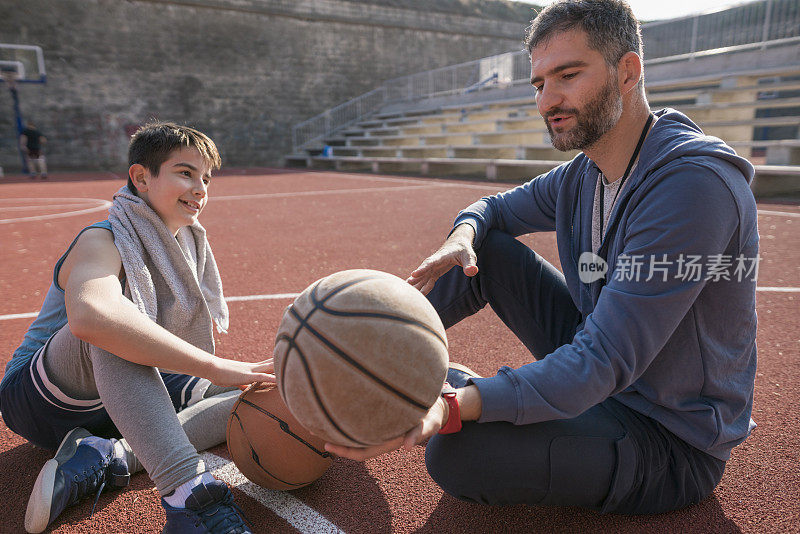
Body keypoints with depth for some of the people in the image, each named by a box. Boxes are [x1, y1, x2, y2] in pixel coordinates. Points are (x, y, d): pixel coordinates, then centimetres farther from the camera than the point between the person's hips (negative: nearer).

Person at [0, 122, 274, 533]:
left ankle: (106, 457, -20)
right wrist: (214, 367, -47)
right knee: (113, 324, -38)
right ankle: (186, 494, -44)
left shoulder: (188, 243, 2)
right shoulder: (103, 242, -21)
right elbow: (89, 315, -46)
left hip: (117, 398, 7)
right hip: (44, 401, -7)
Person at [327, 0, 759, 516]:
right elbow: (497, 207, 13)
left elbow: (602, 362, -33)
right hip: (604, 364, 7)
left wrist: (453, 408, -43)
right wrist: (463, 234, -12)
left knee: (457, 452, -29)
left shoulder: (695, 183, -28)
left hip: (672, 440, -7)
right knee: (486, 248, -4)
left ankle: (459, 387, 5)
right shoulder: (582, 175, -1)